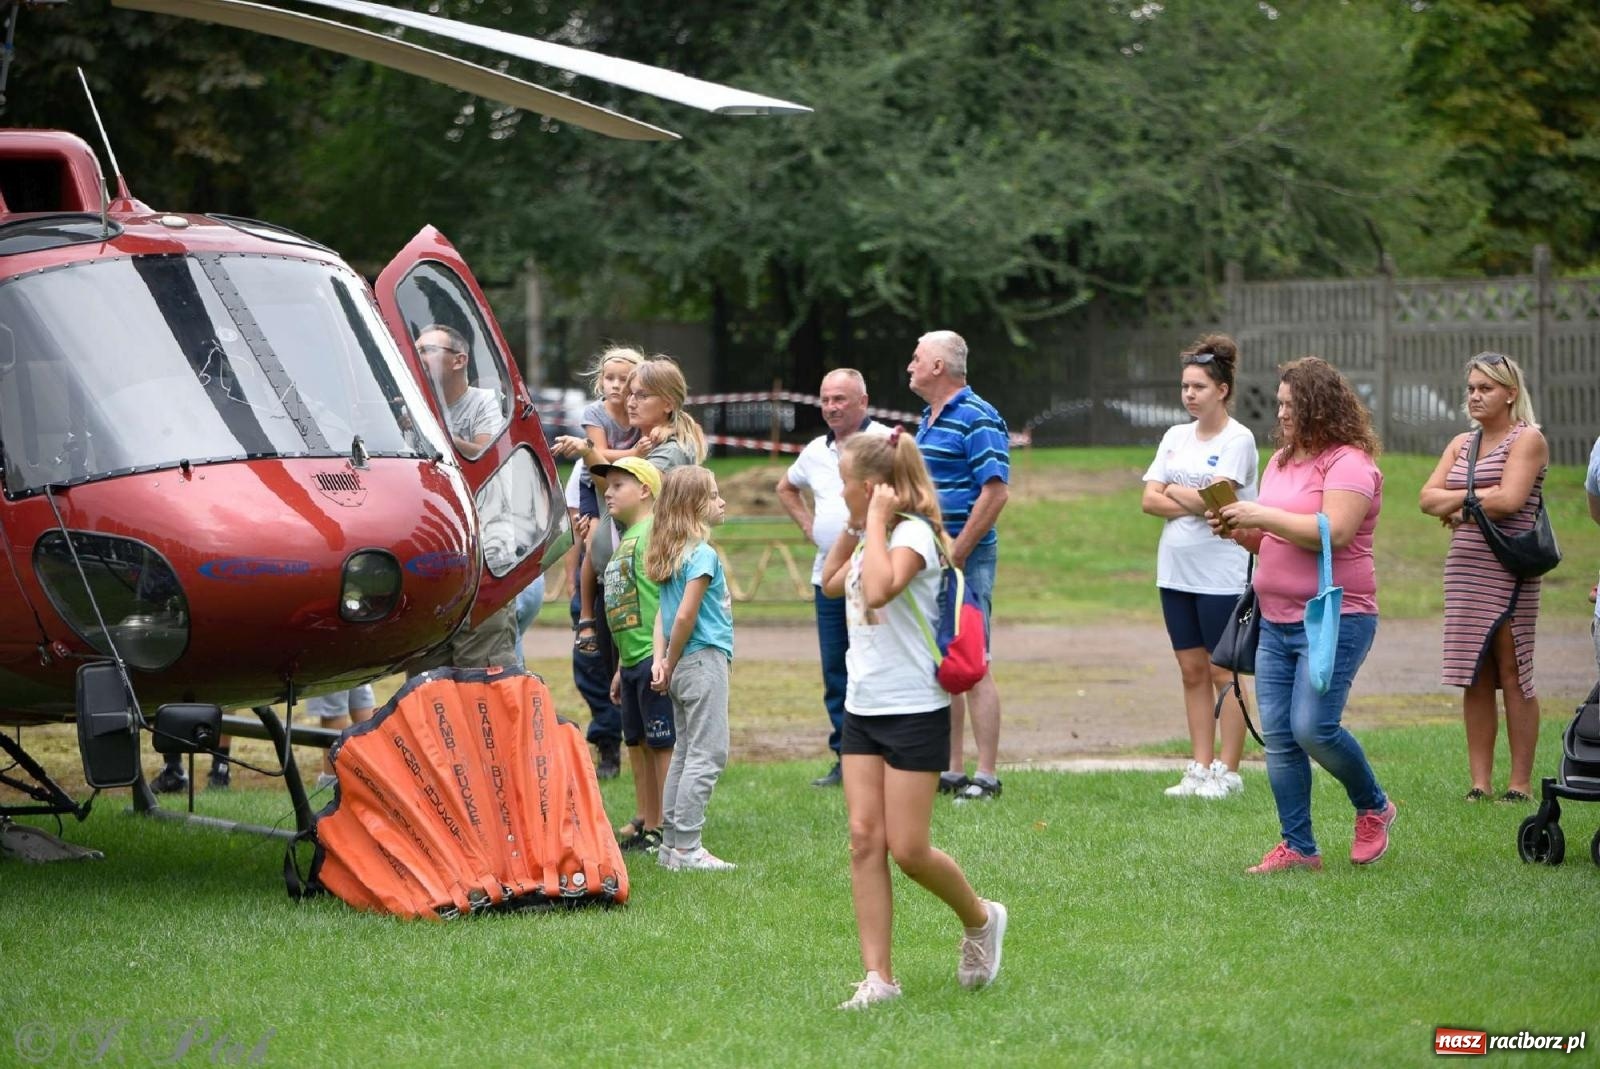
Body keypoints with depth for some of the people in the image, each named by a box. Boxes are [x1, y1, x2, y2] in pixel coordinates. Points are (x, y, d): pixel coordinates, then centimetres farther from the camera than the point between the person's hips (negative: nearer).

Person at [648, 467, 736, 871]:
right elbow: (685, 615, -20)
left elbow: (664, 612, 10)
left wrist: (662, 660, 3)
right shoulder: (703, 555, -15)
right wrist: (671, 663, -9)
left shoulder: (674, 553, 12)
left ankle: (671, 843, 18)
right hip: (705, 660, -9)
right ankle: (685, 849, -8)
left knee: (685, 752, 15)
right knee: (708, 755, -6)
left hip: (684, 665, 9)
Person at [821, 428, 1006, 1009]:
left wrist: (876, 522, -23)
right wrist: (852, 526, 17)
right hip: (863, 707, 8)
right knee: (864, 840, 0)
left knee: (908, 850, -4)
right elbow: (832, 585, 28)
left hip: (915, 712, -8)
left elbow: (879, 590, -33)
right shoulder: (872, 538, 12)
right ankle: (878, 977, 0)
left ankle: (979, 919, 24)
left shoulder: (913, 533, -15)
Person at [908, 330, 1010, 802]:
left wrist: (956, 553, -19)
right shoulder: (929, 419, 17)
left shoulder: (976, 419, -12)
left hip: (965, 558, -9)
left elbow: (995, 491, -19)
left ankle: (986, 776, -6)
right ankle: (951, 770, 16)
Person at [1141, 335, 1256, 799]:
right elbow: (1150, 500, 5)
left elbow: (1215, 499, -17)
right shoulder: (1176, 437, 12)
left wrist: (1174, 490, -1)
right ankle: (1200, 767, 12)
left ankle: (1226, 772, 1)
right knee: (1192, 672, 8)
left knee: (1222, 673, -3)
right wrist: (1195, 503, -10)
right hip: (1175, 569, 6)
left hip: (1221, 574, -6)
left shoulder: (1238, 439, -7)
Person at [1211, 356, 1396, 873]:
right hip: (1276, 622, 8)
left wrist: (1264, 516, -19)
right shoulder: (1282, 460, 16)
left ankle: (1373, 808, 10)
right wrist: (1238, 530, 3)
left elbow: (1334, 532, -24)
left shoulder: (1348, 463, -10)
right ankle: (1298, 846, 9)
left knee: (1313, 728, -15)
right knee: (1278, 737, 3)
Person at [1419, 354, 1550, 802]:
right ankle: (1480, 782, 5)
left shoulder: (1527, 439, -2)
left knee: (1512, 674, -5)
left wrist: (1456, 505, -3)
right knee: (1474, 679, 3)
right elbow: (1428, 498, 9)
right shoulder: (1461, 444, 19)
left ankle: (1520, 783, -2)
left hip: (1508, 574, -6)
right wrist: (1477, 496, -6)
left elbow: (1509, 500, -15)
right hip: (1464, 571, 6)